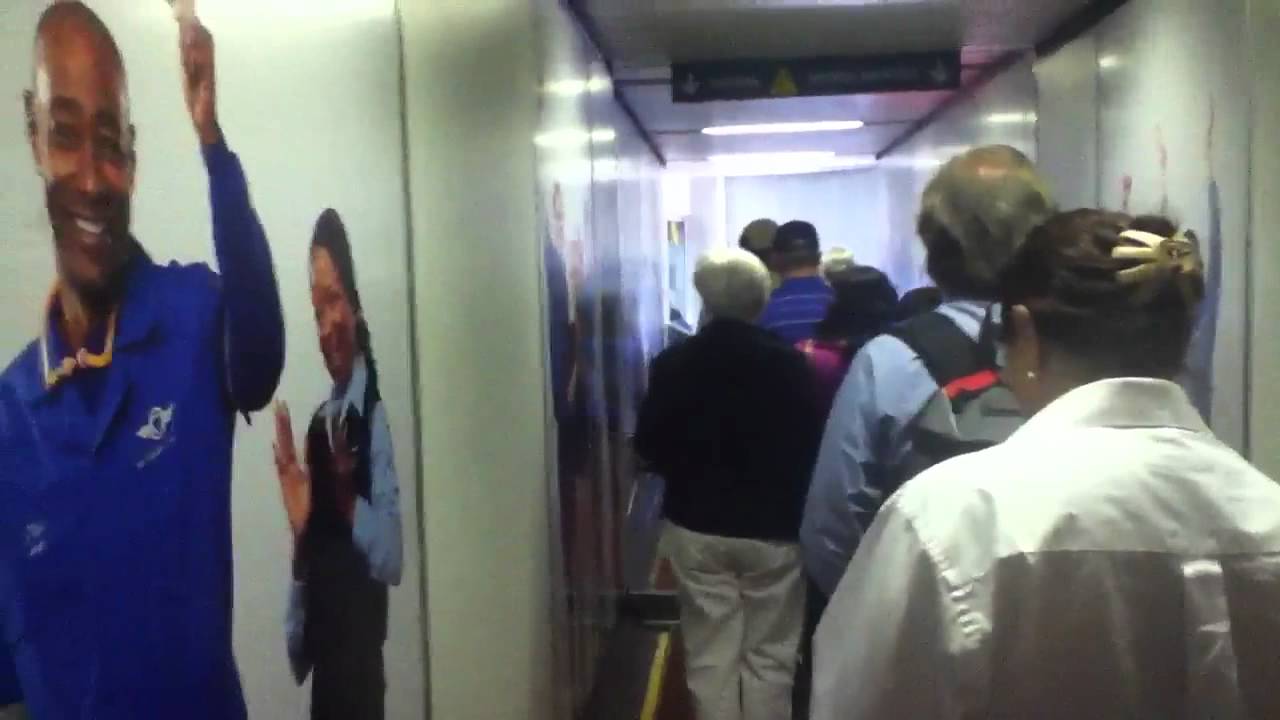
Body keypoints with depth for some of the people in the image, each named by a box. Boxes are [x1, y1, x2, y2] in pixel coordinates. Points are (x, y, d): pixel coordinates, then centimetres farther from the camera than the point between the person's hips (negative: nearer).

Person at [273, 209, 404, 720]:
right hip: (320, 662, 6)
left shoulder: (375, 415, -13)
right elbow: (305, 571, 10)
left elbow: (392, 558, -17)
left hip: (365, 661, -6)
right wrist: (299, 530, -9)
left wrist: (350, 497, -27)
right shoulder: (316, 424, 7)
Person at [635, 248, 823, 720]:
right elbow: (811, 446, -7)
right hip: (773, 528, -1)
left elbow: (649, 449, -1)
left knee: (710, 657, 9)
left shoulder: (673, 363, -7)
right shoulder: (789, 363, -11)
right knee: (769, 655, 10)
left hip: (696, 527, 1)